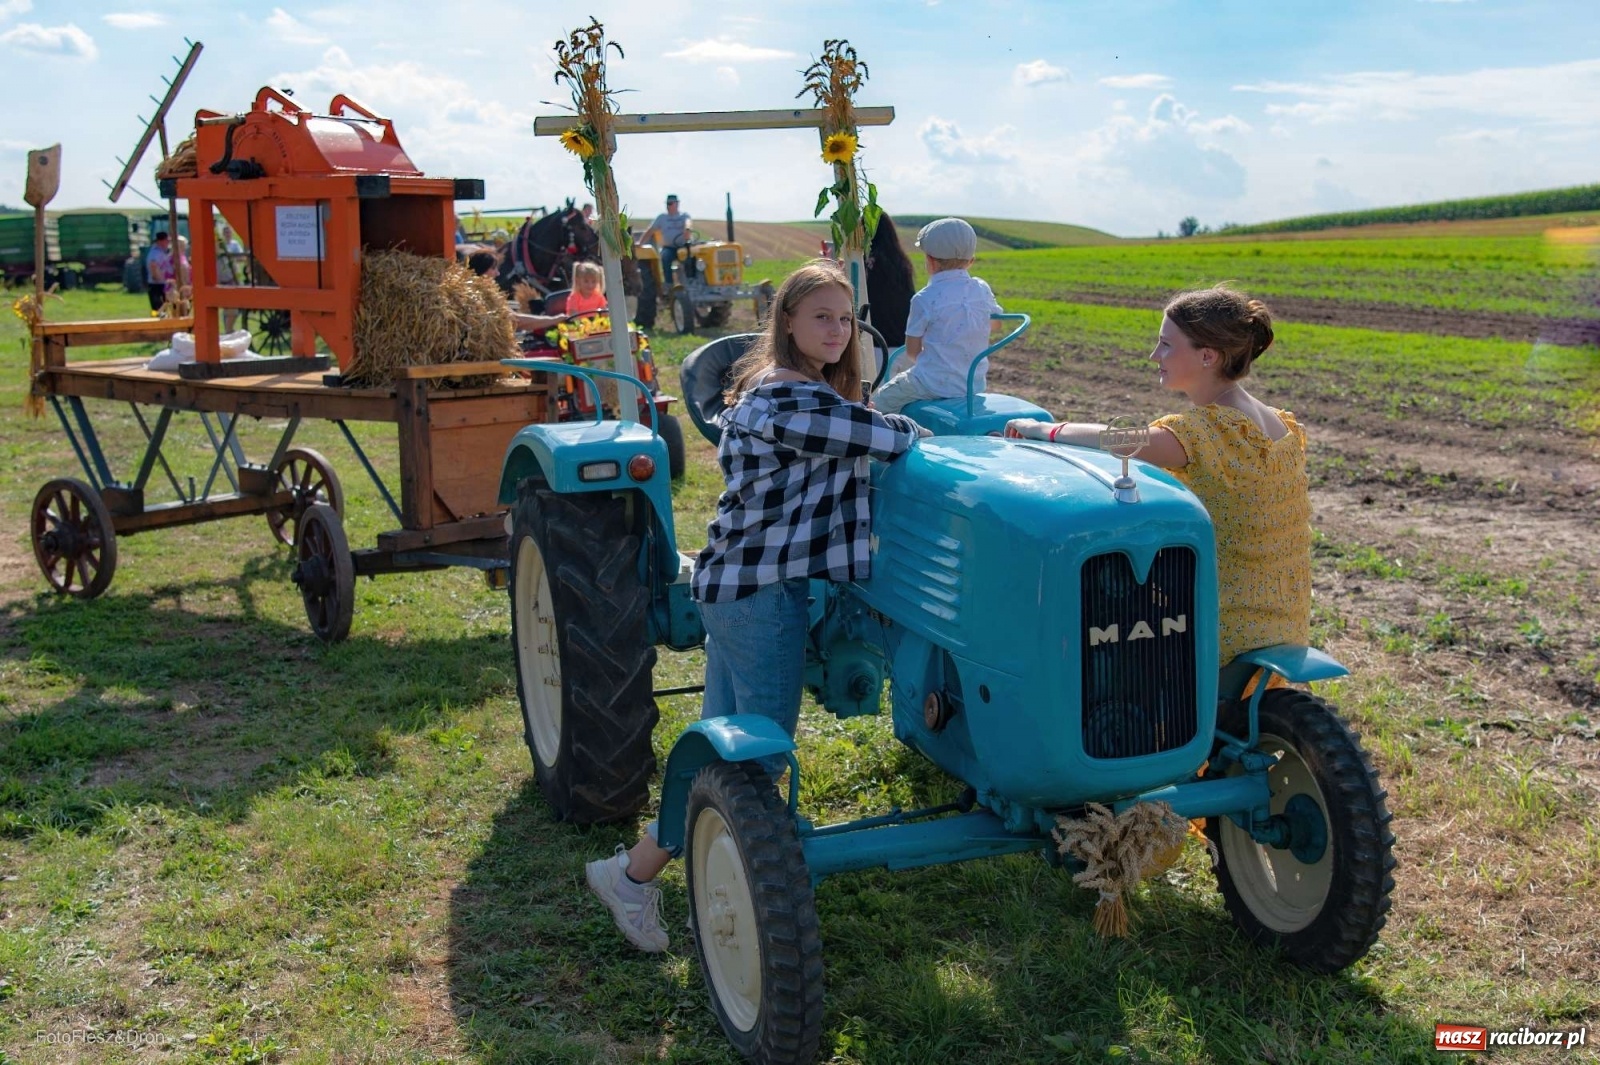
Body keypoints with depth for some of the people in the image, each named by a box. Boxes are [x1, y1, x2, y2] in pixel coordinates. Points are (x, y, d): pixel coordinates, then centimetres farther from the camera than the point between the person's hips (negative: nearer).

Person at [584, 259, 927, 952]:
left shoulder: (770, 391, 14)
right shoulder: (795, 401, -19)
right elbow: (890, 439, -18)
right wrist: (916, 431, 2)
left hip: (731, 582, 10)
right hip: (764, 590, -10)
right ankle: (633, 873, 7)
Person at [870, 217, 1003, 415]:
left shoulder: (925, 299, -15)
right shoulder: (982, 290, -1)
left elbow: (912, 350, -8)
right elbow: (994, 322, 19)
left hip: (934, 385, -6)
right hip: (976, 384, 6)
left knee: (879, 402, 12)